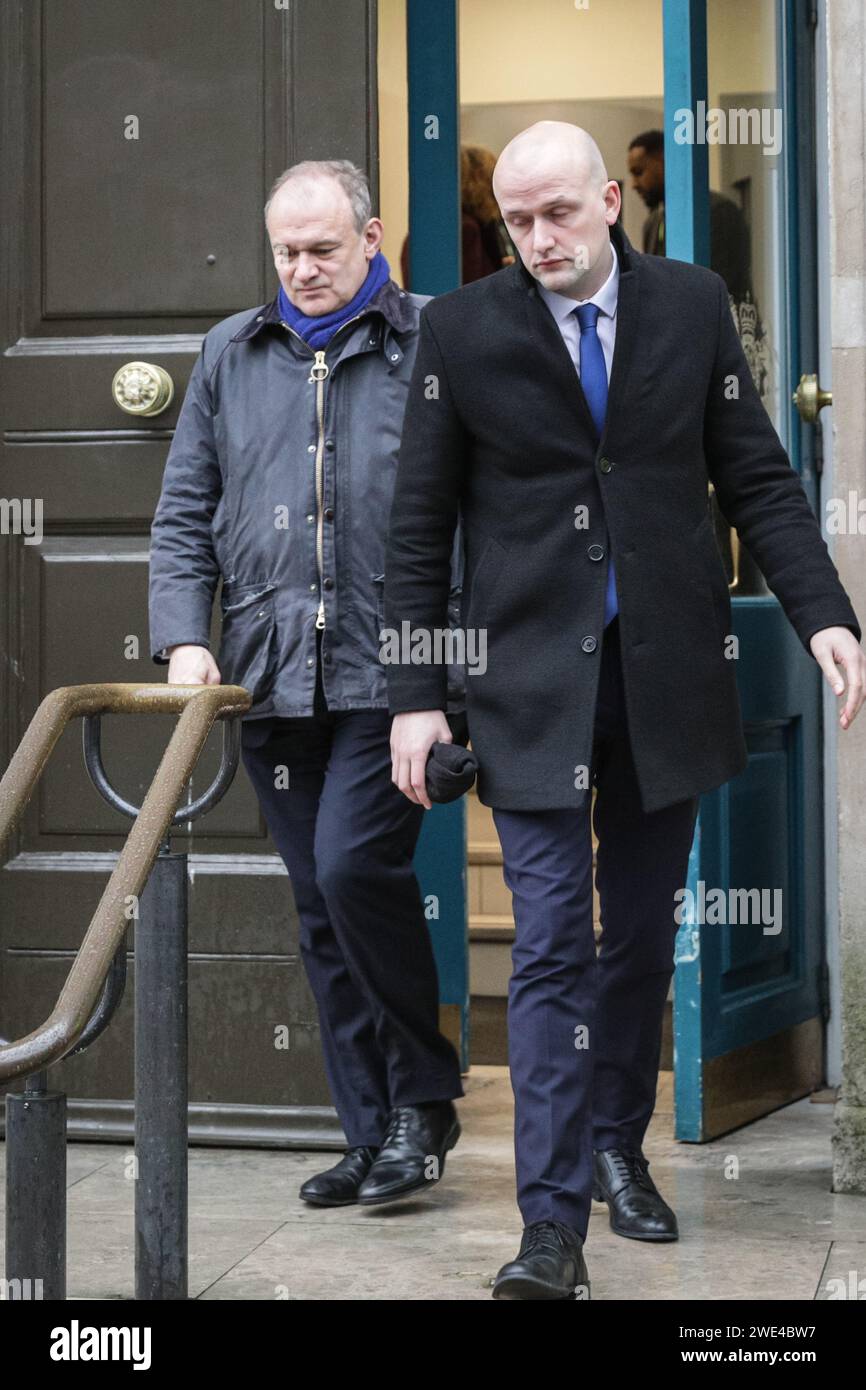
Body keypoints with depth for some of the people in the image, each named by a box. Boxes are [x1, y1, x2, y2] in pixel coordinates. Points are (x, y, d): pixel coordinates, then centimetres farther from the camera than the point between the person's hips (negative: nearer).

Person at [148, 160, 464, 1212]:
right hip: (273, 681, 5)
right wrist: (182, 636, 1)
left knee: (354, 865, -18)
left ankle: (424, 1093, 3)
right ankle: (373, 1136, 17)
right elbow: (184, 514, 15)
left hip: (394, 671, -5)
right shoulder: (230, 355, 14)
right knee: (323, 910, 8)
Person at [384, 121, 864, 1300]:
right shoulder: (463, 328, -2)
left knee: (642, 937, 12)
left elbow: (757, 479, 4)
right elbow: (420, 527, 1)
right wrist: (414, 694, -3)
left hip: (666, 674, 2)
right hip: (532, 682, -2)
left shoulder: (693, 305, 3)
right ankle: (554, 1225, -4)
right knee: (551, 949, -6)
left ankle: (616, 1149, 31)